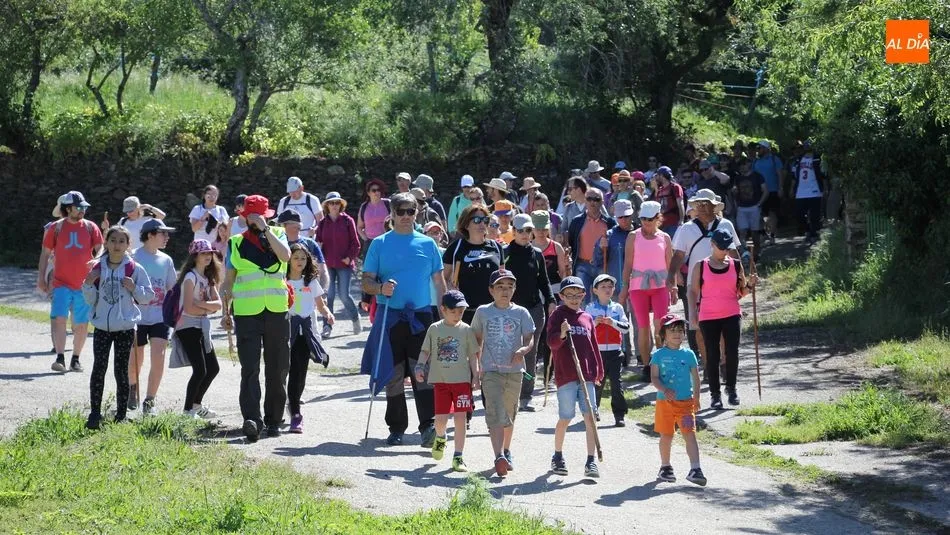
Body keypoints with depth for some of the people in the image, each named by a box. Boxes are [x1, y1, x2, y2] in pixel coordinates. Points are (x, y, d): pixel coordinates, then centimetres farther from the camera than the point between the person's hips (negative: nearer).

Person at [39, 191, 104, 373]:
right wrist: (41, 278, 4)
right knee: (59, 319, -16)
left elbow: (99, 250, 4)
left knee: (81, 324, 7)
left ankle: (75, 359, 20)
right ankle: (60, 358, -19)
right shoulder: (55, 228, 2)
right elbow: (45, 253, 8)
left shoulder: (90, 227, 4)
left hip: (84, 284, 2)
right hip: (61, 283, -2)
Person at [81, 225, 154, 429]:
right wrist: (88, 285, -10)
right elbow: (90, 300, 7)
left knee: (121, 370, 6)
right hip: (102, 326, 1)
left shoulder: (135, 269, -2)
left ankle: (121, 415, 13)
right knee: (99, 368, -6)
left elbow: (148, 295, 1)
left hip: (125, 327, -1)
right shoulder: (98, 268, 4)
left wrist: (134, 288, -16)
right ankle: (94, 413, -3)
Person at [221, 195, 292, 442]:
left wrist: (265, 230, -12)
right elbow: (228, 280, 13)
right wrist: (226, 311, 7)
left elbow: (286, 255, -12)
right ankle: (252, 420, -20)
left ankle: (273, 420, 15)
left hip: (277, 311, 1)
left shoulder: (277, 234, 10)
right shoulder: (236, 243, 10)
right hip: (246, 312, -1)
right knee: (250, 368, -11)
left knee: (278, 369, 6)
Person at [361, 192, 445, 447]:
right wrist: (381, 288, -17)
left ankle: (429, 425, -18)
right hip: (390, 318, 0)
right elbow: (366, 282, 5)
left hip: (421, 317, 0)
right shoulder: (379, 244, 6)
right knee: (392, 375, 5)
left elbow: (439, 282, 13)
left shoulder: (427, 244, 10)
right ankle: (396, 428, 14)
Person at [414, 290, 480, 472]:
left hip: (462, 380, 0)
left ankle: (458, 457, 3)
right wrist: (420, 368, -4)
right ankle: (440, 438, 35)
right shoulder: (434, 329, 3)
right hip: (440, 380, 1)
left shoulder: (466, 330, 2)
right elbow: (425, 351, 10)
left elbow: (473, 355, 5)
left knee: (460, 418, -4)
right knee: (440, 419, -1)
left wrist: (475, 377, 1)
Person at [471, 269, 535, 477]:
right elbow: (477, 340, 12)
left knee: (510, 414, 15)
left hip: (514, 370, 2)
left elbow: (530, 339, 3)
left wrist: (523, 350, -19)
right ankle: (499, 458, -27)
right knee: (495, 414, -15)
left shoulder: (521, 313, 4)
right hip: (491, 370, -2)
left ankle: (507, 452, 35)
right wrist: (475, 366, 6)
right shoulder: (483, 312, 4)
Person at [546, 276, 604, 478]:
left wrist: (598, 371, 16)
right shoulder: (558, 316, 2)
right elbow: (551, 343, -9)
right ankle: (557, 456, 21)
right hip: (566, 375, -4)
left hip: (587, 375, 4)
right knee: (565, 419, 2)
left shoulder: (587, 318, 14)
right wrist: (561, 334, -29)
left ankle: (591, 461, -4)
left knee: (590, 417, -5)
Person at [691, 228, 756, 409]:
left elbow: (741, 292, 11)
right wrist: (693, 313, -2)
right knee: (712, 355, 1)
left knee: (732, 353, -2)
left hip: (732, 316, 1)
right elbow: (693, 291, 6)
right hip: (708, 318, -1)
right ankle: (715, 394, 7)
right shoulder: (701, 266, 1)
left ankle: (731, 388, 17)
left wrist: (749, 285, -9)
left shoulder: (736, 265, 6)